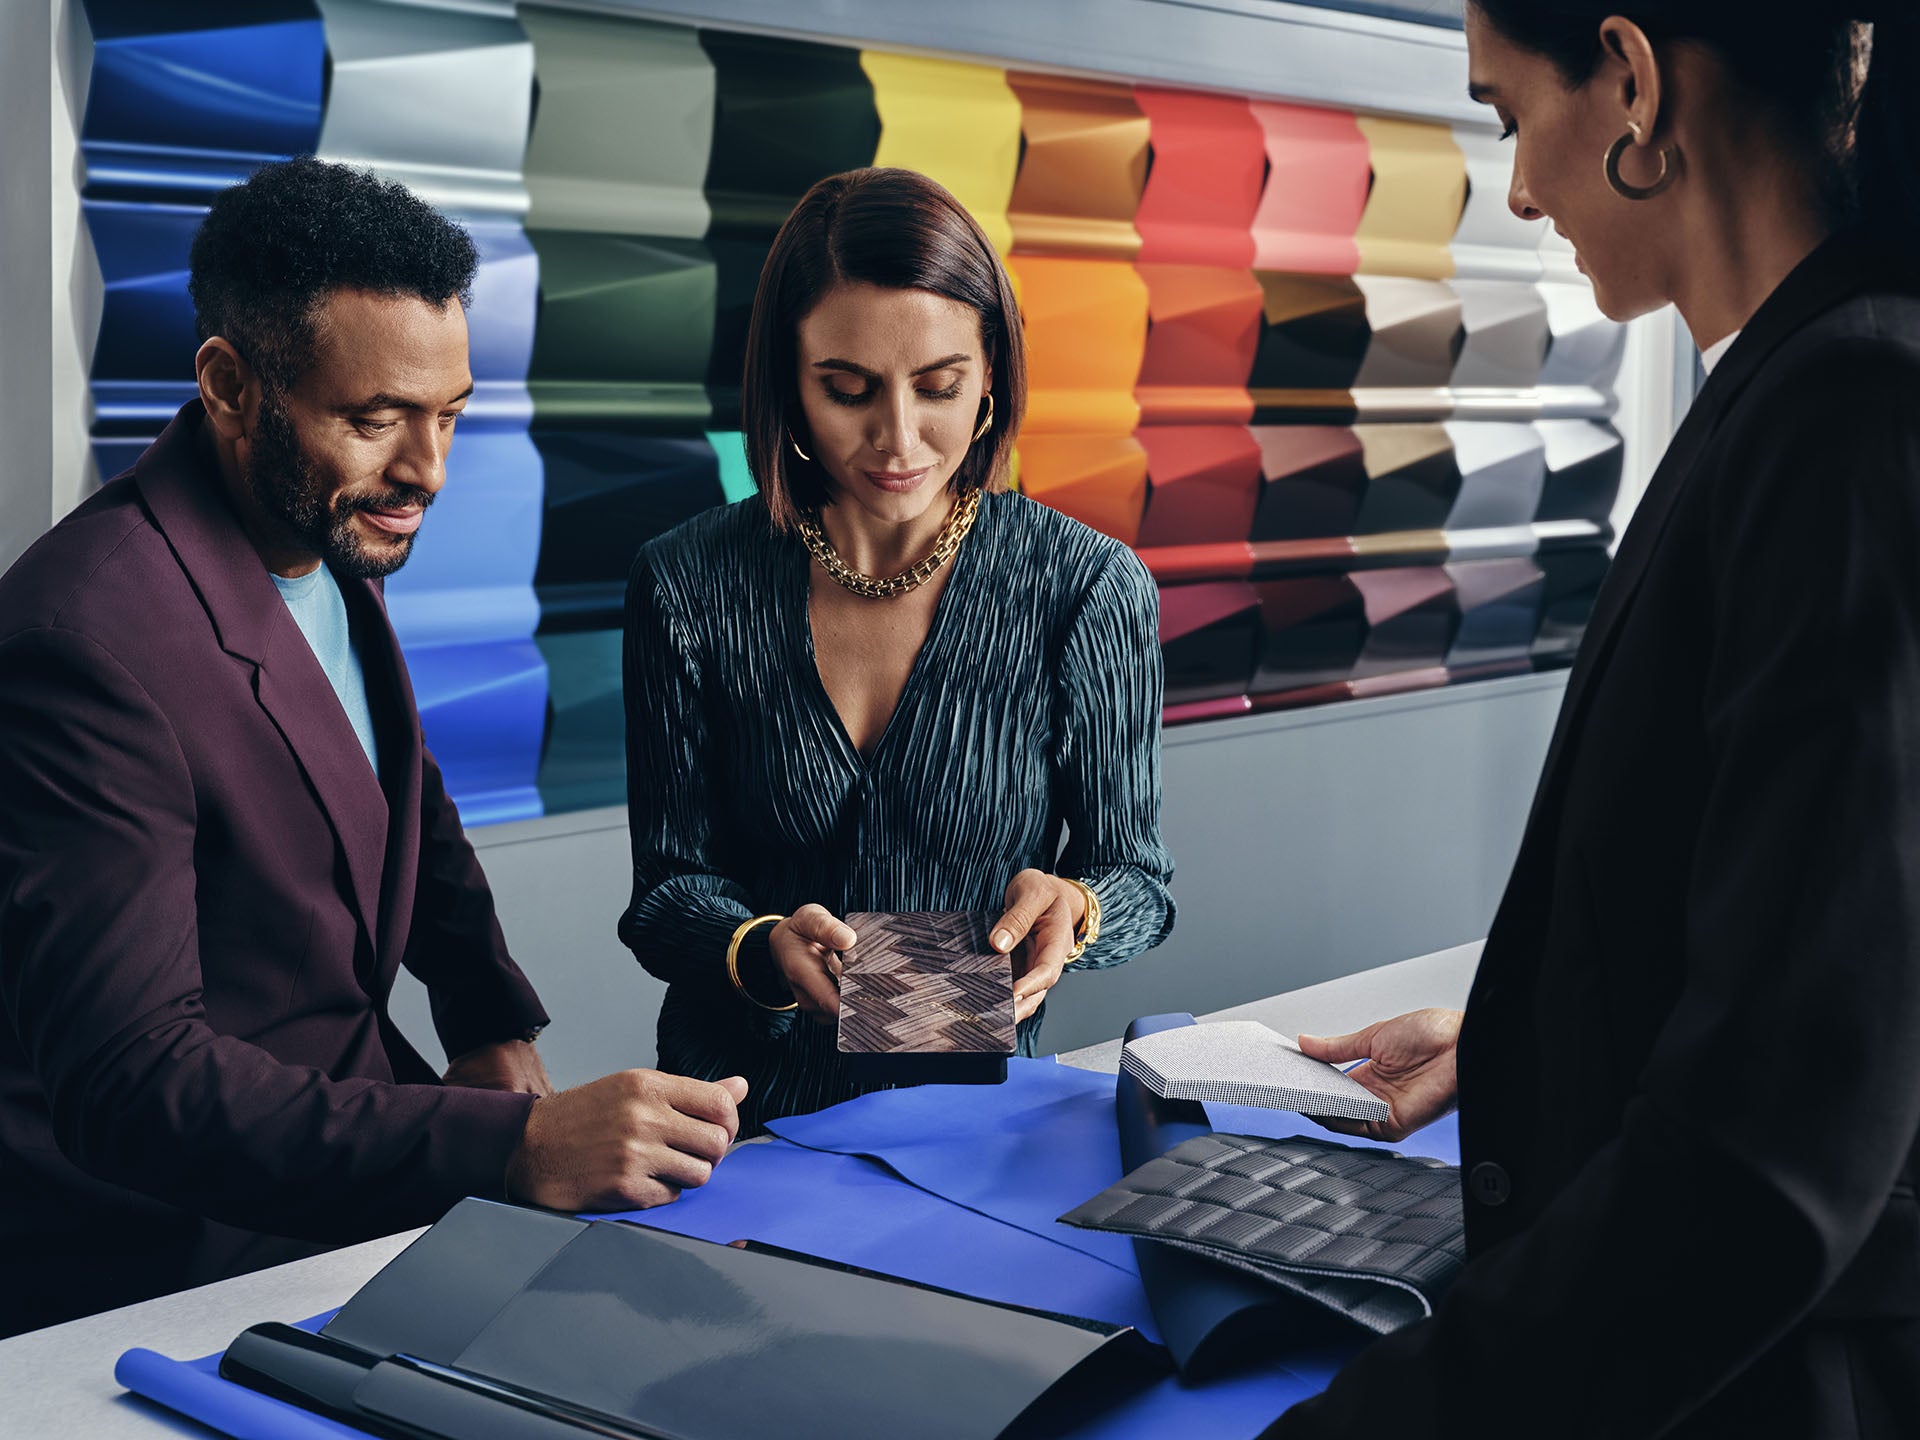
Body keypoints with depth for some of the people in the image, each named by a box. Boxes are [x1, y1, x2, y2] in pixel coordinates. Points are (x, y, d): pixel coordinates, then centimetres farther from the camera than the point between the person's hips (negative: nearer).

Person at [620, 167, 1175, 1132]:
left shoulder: (1092, 589, -4)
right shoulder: (687, 586, -1)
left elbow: (1137, 879, 3)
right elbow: (669, 886, 3)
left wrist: (1071, 908, -19)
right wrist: (764, 949, -18)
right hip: (739, 1114, 1)